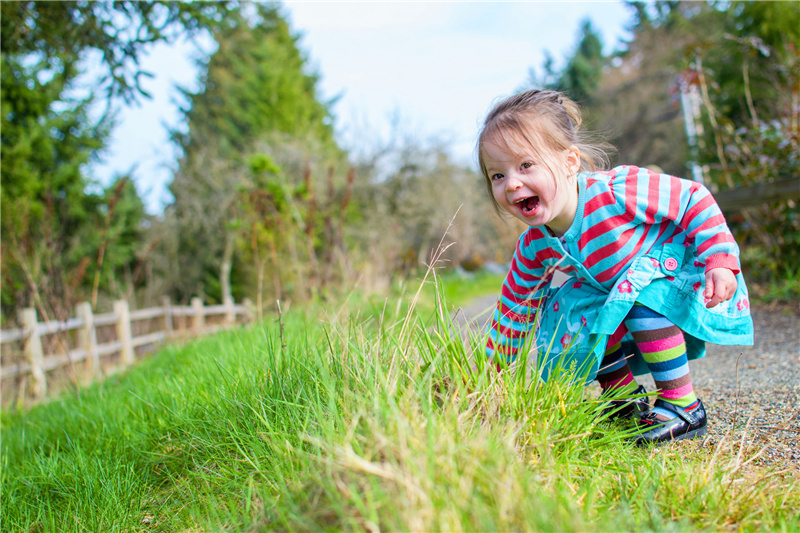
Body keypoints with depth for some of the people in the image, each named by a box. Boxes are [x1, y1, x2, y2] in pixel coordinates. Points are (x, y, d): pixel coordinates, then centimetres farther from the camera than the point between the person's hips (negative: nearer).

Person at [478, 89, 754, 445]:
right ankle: (626, 399, 9)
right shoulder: (534, 249, -15)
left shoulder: (617, 191, -34)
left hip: (685, 268, -6)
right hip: (616, 291, 6)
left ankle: (684, 407, -20)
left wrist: (721, 263, -28)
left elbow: (694, 200, -22)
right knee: (581, 322, -14)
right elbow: (514, 311, -1)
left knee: (640, 299, -33)